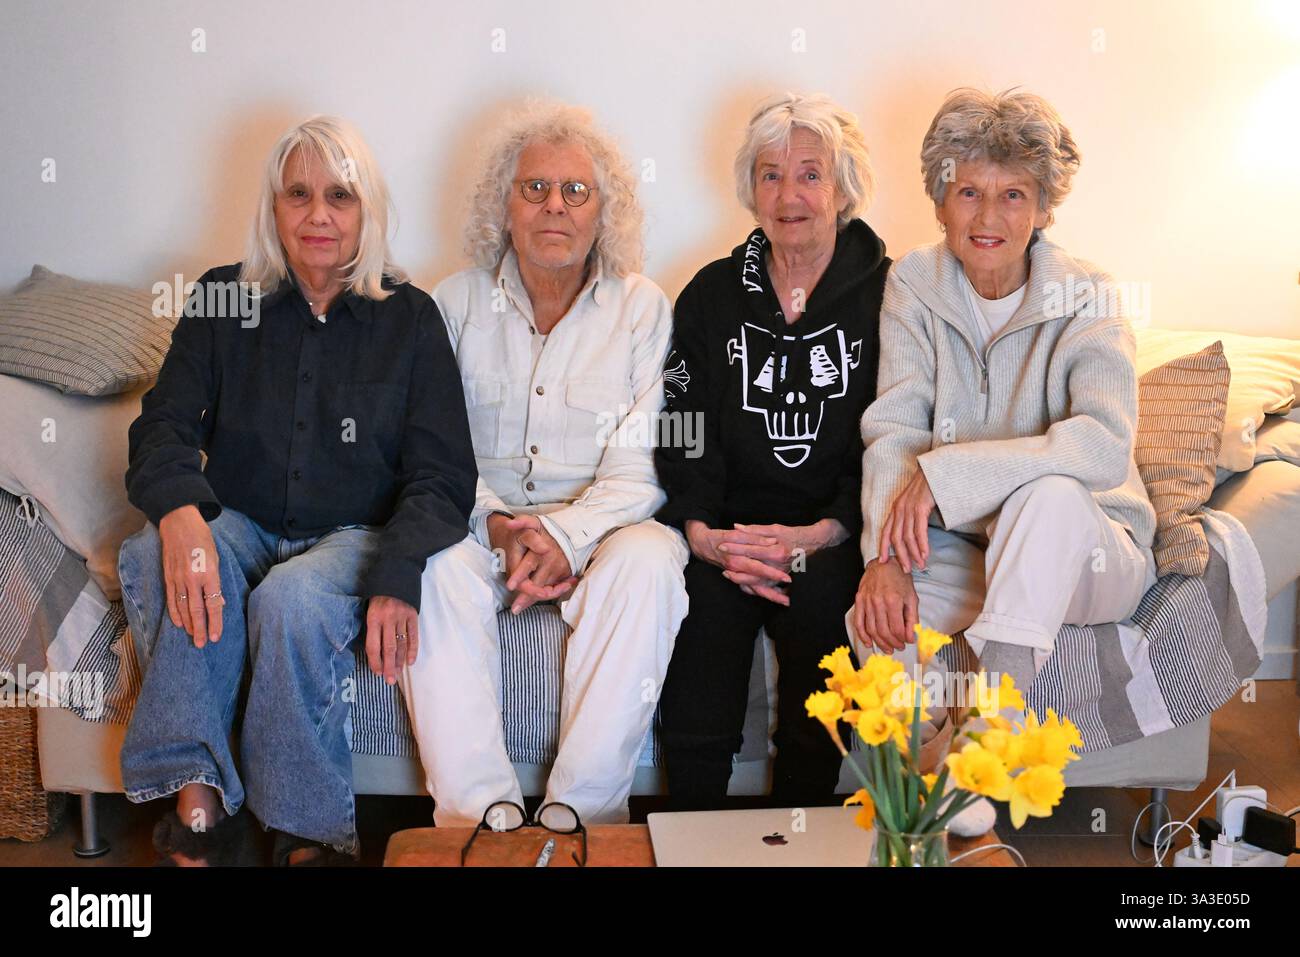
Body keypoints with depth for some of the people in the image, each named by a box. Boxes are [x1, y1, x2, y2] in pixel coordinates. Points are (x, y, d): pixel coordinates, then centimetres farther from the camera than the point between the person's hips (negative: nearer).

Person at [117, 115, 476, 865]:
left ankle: (311, 833, -17)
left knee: (293, 598, -35)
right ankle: (200, 808, -26)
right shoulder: (222, 301, 7)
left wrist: (399, 576, -25)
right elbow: (164, 426, -2)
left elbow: (442, 476, -5)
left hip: (355, 536, -2)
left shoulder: (409, 317, 1)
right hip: (240, 523, 3)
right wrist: (179, 510, -28)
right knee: (161, 556, -31)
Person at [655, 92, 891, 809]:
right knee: (703, 591, -28)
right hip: (727, 529, 2)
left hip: (831, 539, -1)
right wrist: (700, 529, -13)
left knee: (819, 592, -31)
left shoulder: (884, 297, 6)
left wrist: (821, 534, -17)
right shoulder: (713, 294, 14)